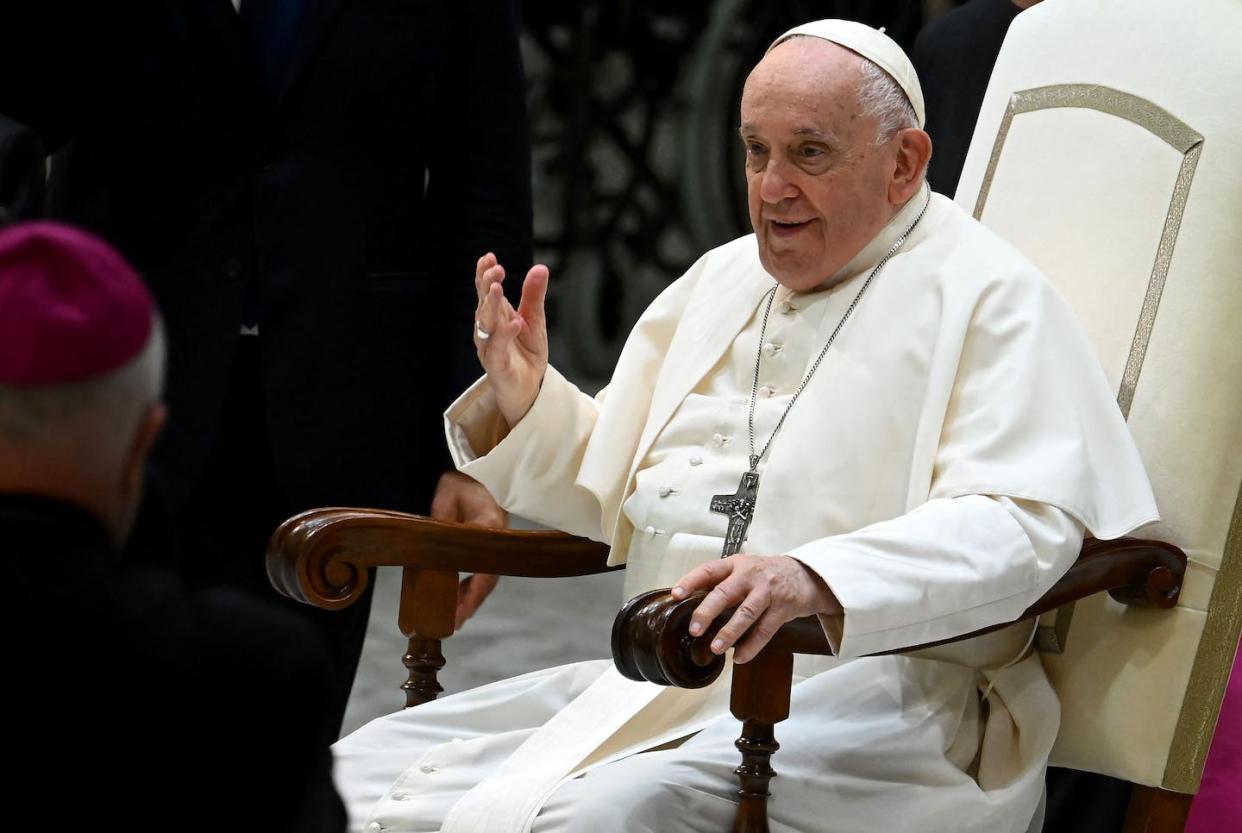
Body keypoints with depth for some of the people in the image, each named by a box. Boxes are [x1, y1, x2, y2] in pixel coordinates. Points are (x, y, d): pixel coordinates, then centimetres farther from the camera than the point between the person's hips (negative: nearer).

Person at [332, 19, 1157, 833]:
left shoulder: (987, 297, -3)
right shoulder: (719, 279, 20)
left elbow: (1023, 523, -18)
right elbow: (612, 486, 28)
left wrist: (815, 580, -33)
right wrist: (525, 402, 6)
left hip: (866, 693, -7)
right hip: (650, 688, 8)